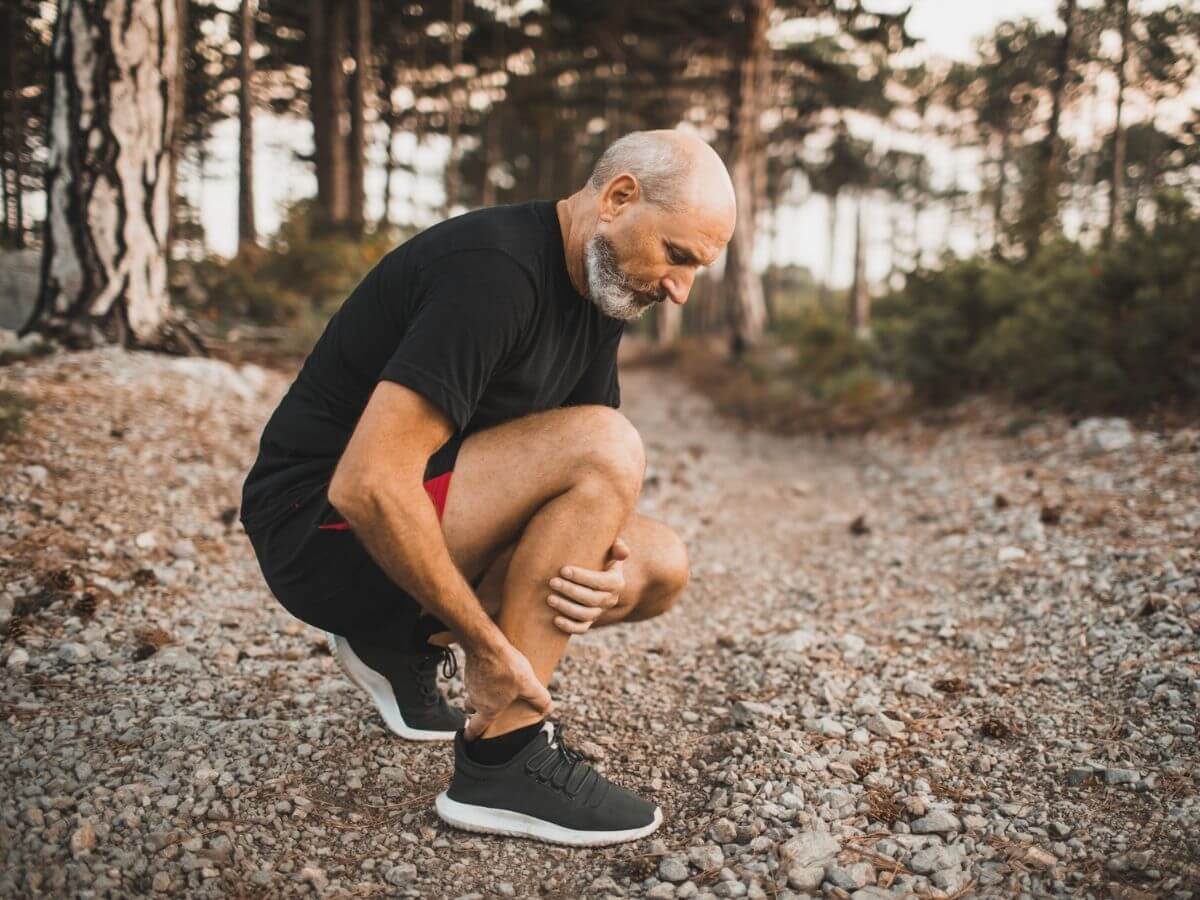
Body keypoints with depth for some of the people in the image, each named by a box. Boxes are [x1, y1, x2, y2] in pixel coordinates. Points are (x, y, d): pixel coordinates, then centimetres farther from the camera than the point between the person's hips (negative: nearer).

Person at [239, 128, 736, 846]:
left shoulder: (602, 292, 5)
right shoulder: (495, 270, -25)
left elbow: (592, 487, 10)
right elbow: (367, 486, -32)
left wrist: (615, 573, -13)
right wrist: (488, 645, -25)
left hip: (406, 519, 9)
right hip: (322, 525, -9)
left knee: (661, 565, 2)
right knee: (606, 446, -25)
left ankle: (405, 642, 11)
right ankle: (503, 761, -17)